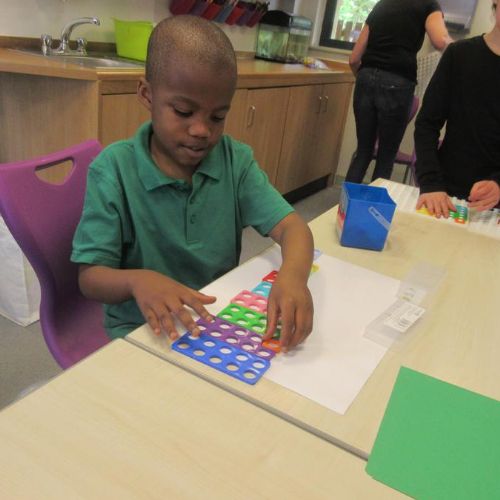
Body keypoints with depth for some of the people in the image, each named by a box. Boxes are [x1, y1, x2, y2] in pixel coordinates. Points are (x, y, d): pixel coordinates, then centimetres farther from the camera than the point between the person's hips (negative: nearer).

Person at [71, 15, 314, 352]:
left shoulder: (236, 160, -4)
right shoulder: (114, 169, -13)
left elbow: (292, 226, -13)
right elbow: (91, 277, -13)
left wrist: (293, 275, -36)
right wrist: (137, 280, -36)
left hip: (222, 317, 4)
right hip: (141, 327, -3)